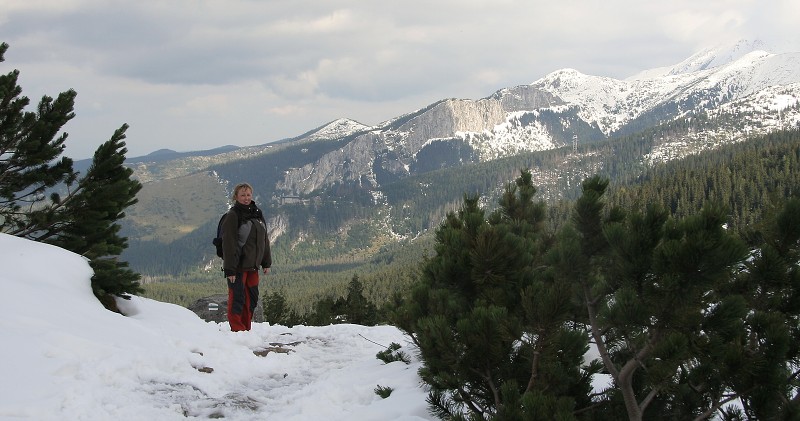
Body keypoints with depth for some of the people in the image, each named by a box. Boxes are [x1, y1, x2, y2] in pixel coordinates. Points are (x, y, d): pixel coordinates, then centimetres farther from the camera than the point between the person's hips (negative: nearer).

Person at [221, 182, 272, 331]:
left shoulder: (257, 214, 11)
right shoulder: (232, 216, -11)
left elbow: (264, 239, 17)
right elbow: (229, 244, -15)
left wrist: (266, 262, 13)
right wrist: (229, 269, -20)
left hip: (252, 265, 7)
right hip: (237, 266, -7)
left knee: (252, 298, 10)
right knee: (237, 297, -6)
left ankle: (246, 329, 20)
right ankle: (237, 329, 0)